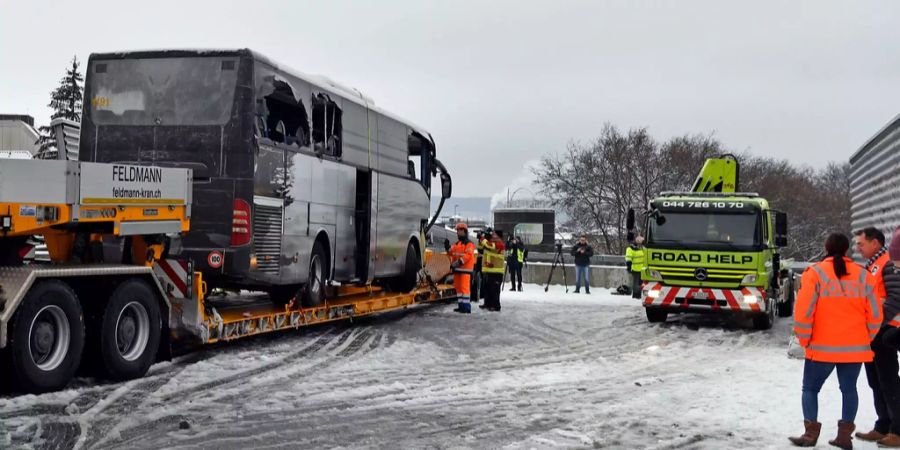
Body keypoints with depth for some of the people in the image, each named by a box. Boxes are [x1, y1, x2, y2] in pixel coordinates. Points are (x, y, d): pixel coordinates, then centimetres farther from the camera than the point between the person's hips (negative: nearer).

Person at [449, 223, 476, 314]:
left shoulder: (469, 244, -7)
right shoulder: (456, 244, 20)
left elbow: (468, 255, -18)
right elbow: (452, 254, 19)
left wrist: (459, 262, -25)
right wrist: (452, 263, 1)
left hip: (465, 269, -9)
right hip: (457, 269, 9)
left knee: (465, 287, -12)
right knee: (458, 287, 11)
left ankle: (466, 307, -12)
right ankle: (461, 305, 18)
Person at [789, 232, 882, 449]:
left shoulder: (815, 273, -8)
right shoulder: (863, 275, 3)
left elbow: (803, 311, -12)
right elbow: (875, 314, 4)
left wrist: (804, 340, 0)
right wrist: (866, 339, 16)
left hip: (822, 347, -3)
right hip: (855, 348, 3)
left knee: (810, 388, 9)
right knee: (849, 389, 14)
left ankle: (811, 432, 1)